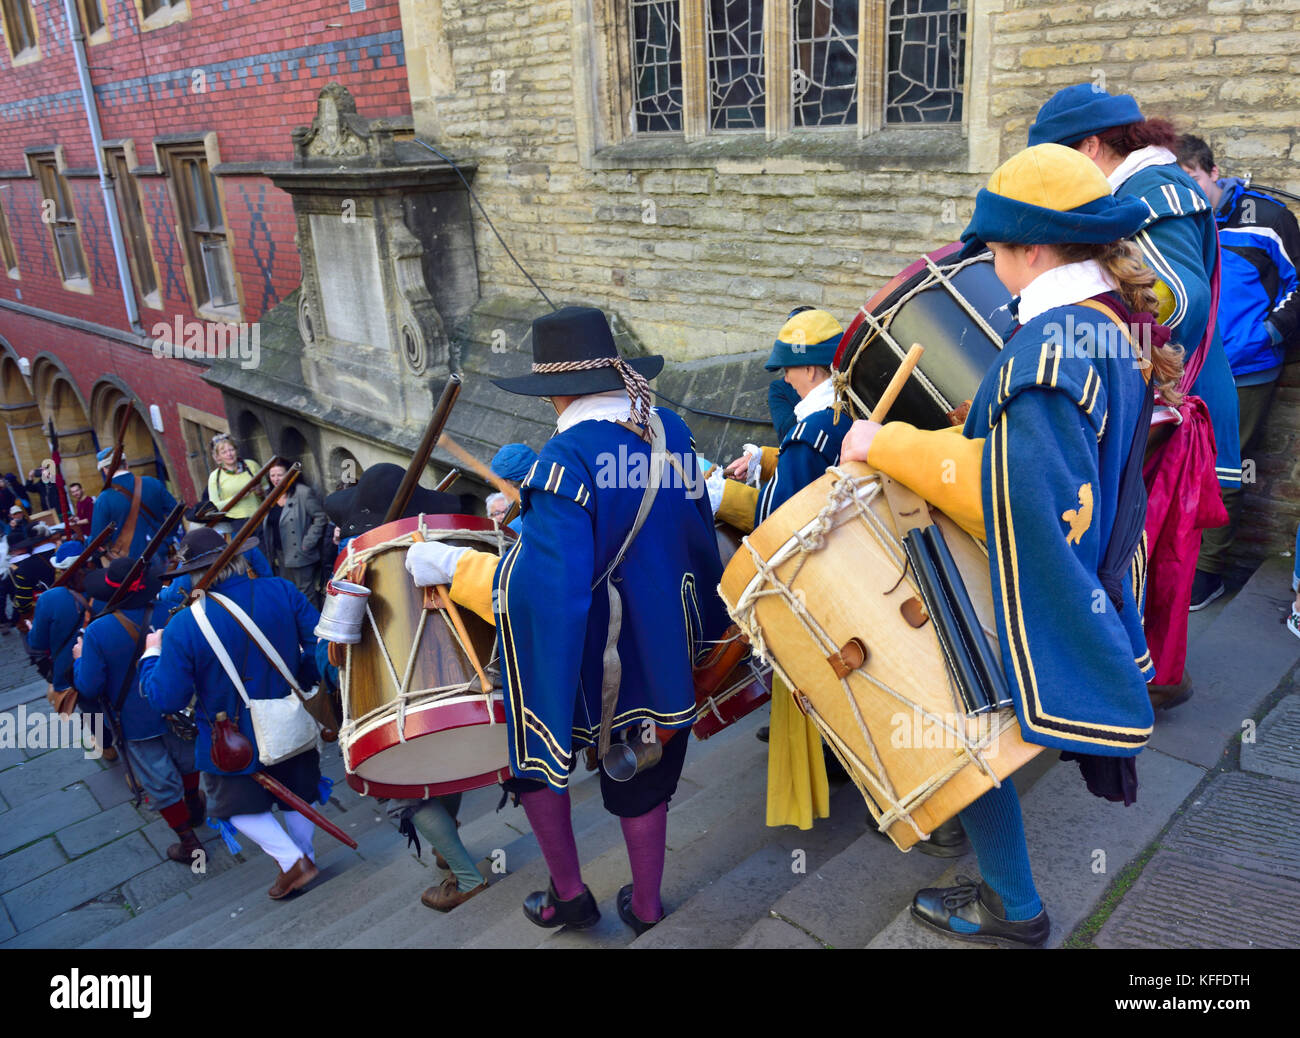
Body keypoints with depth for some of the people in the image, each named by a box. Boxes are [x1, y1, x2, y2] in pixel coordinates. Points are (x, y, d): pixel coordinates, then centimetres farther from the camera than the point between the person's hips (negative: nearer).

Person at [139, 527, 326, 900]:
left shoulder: (183, 627, -24)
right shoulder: (283, 592, -17)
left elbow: (166, 699, -17)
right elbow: (321, 644, -13)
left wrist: (152, 654, 0)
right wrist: (305, 683, 5)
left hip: (235, 743, -3)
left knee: (237, 805, 22)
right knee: (299, 792, 26)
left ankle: (292, 861, 13)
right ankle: (304, 854, 42)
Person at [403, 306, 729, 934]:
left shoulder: (568, 456, -26)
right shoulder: (671, 431, -3)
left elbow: (544, 581, -31)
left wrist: (451, 566, -20)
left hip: (591, 658, -6)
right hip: (667, 647, 6)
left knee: (533, 747, 21)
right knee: (643, 779, 23)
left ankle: (569, 894, 31)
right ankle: (646, 908, 40)